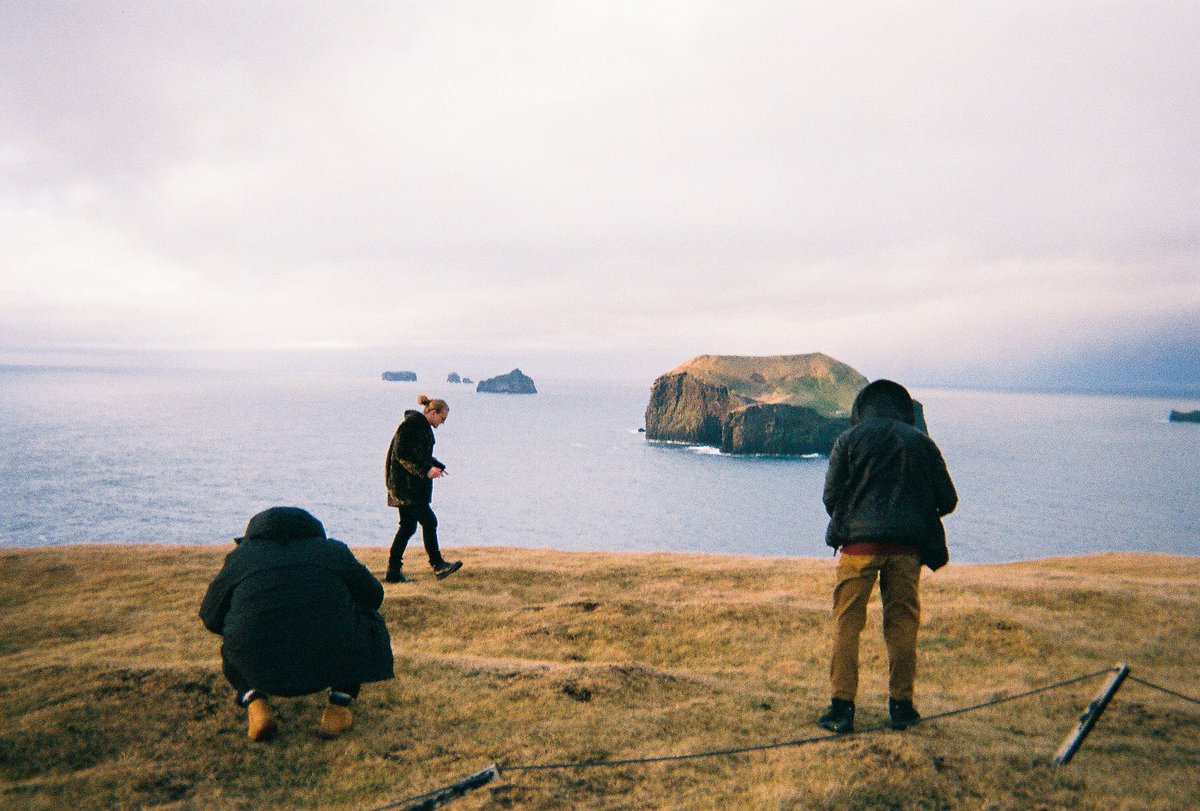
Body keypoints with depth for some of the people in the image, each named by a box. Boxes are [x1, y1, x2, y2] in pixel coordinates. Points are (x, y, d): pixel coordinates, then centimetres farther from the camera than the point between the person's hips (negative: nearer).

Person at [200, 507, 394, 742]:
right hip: (330, 664, -1)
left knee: (232, 651, 37)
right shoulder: (334, 551, 16)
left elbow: (210, 617, 24)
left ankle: (255, 704, 7)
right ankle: (338, 705, 14)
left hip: (261, 673, 1)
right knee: (366, 619, 30)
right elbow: (373, 595, 26)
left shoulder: (241, 557, 17)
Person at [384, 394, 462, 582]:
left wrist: (436, 466, 18)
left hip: (412, 486, 11)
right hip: (406, 485, -11)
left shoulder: (422, 426, 17)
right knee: (429, 522, -7)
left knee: (408, 526, 10)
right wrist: (425, 470, -24)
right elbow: (402, 454, -21)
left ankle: (393, 572, 13)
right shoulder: (412, 424, -14)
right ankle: (438, 565, 2)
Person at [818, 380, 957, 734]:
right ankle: (901, 705, 16)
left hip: (860, 542, -2)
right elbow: (947, 500, 10)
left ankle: (842, 707, 0)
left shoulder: (850, 439, 5)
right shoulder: (922, 442, 11)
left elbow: (831, 495, 1)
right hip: (907, 546, 2)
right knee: (902, 624, 11)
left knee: (847, 623, 3)